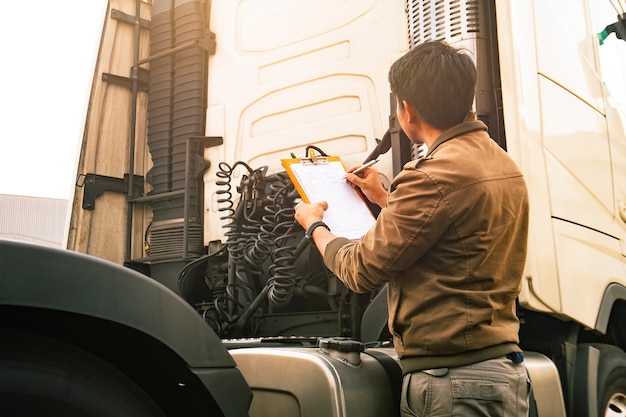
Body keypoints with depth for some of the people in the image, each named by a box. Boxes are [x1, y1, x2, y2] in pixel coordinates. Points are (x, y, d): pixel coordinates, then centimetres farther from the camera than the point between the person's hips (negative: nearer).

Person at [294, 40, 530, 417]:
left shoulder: (437, 175, -21)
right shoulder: (505, 166, 8)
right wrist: (386, 200, 27)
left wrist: (314, 225, 6)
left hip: (453, 384, -9)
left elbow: (361, 270, -13)